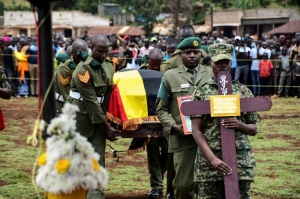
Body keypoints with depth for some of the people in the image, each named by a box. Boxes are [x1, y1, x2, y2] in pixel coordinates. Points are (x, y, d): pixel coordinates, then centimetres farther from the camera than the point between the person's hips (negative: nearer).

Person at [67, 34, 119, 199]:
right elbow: (91, 101, -18)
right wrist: (106, 126, -15)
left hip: (98, 116, 6)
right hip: (80, 116, -6)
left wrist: (107, 121, 2)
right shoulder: (83, 69, -18)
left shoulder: (109, 66, 4)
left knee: (98, 160, -2)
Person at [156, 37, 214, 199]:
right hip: (182, 139, -1)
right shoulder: (170, 76, 8)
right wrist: (174, 126, -10)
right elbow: (161, 109, 8)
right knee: (183, 184, 0)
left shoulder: (212, 74, 12)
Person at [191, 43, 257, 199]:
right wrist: (213, 159, -14)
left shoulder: (244, 92, 10)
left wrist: (239, 125, -10)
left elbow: (253, 129, 14)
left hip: (240, 159, 1)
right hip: (209, 158, -1)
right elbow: (196, 131, -2)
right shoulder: (201, 93, 5)